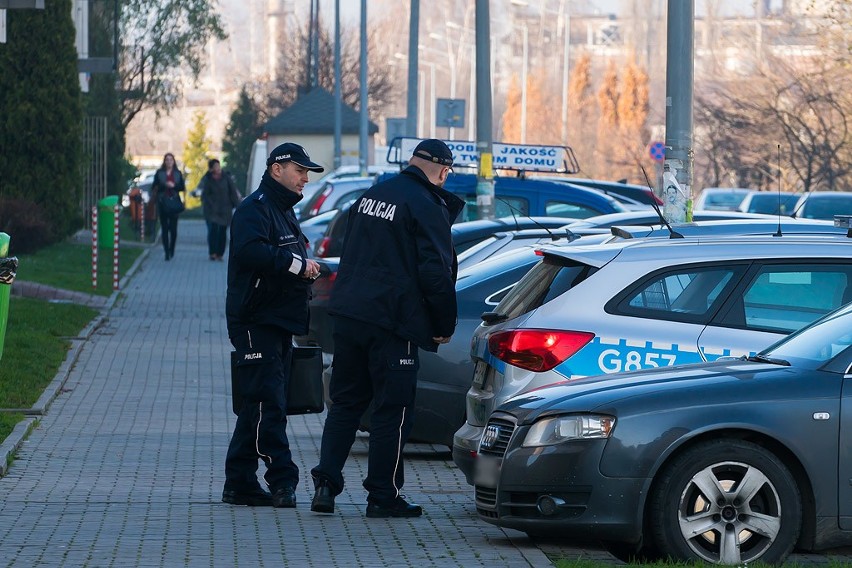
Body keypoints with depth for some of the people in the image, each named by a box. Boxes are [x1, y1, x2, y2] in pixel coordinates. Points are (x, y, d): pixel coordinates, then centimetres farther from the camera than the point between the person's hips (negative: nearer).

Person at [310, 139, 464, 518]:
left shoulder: (373, 195, 13)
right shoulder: (427, 207, -10)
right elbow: (435, 273, -13)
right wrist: (444, 326, -3)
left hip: (347, 315, 7)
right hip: (392, 322, -7)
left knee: (345, 401, 14)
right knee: (392, 408, 1)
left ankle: (325, 484, 6)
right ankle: (383, 497, 3)